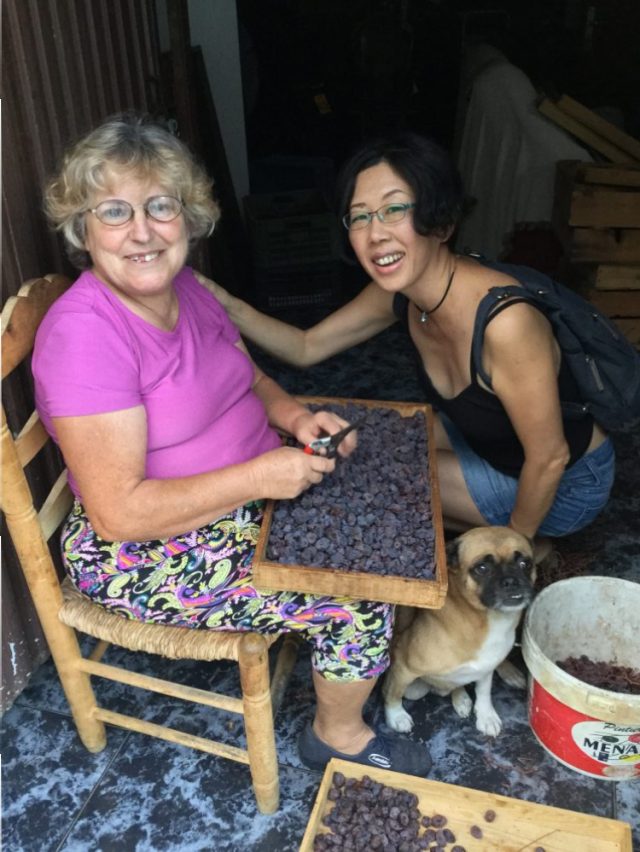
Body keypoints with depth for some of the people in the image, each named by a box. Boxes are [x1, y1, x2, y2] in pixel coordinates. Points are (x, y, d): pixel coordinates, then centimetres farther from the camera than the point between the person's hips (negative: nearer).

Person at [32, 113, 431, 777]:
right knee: (362, 596, -13)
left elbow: (247, 377, 13)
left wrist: (294, 415, -8)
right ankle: (338, 735, 17)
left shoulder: (182, 287, 0)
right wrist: (260, 476, -28)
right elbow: (118, 512, -27)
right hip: (150, 555, -8)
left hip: (247, 496, 8)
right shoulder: (83, 335, -26)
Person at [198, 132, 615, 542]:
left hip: (563, 483, -6)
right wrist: (225, 303, -21)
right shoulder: (398, 291, -15)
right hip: (486, 441, 7)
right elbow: (307, 347, -4)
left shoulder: (503, 320, -38)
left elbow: (548, 459, -26)